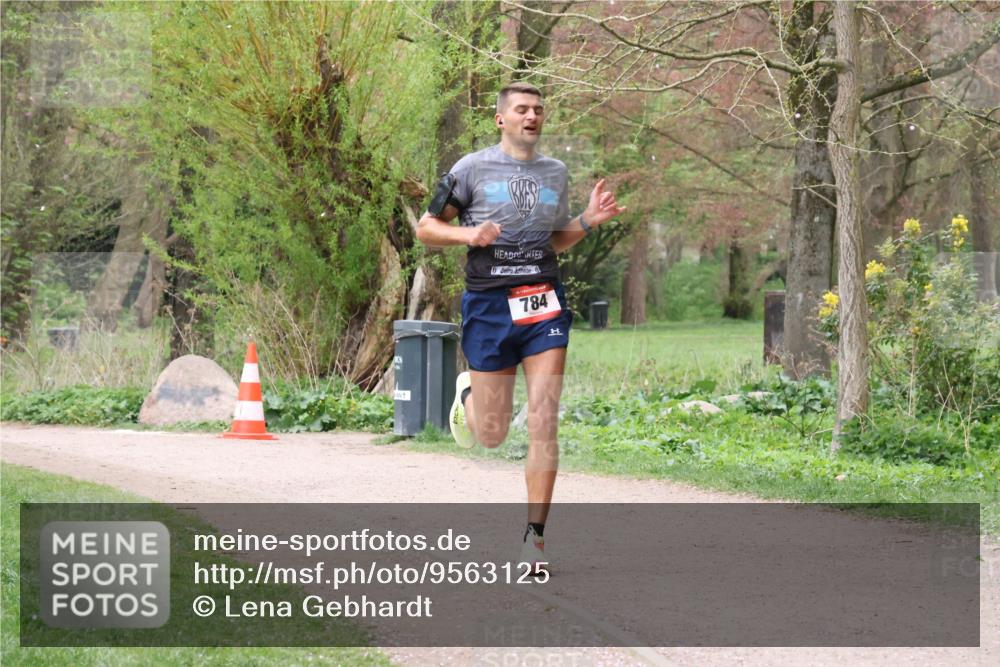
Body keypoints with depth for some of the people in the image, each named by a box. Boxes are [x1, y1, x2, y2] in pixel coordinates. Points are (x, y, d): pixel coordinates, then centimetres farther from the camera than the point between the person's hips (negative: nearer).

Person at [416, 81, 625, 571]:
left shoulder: (555, 173, 13)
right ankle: (468, 394, 41)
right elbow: (426, 228, 4)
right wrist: (469, 234, -15)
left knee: (543, 424, -10)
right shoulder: (473, 169, 0)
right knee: (491, 435, 4)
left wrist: (589, 220, 6)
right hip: (489, 305, -2)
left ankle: (535, 535, -3)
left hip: (543, 306, 2)